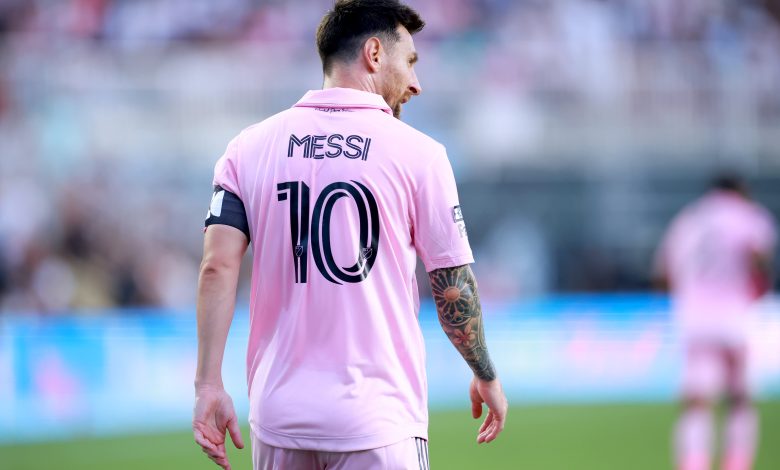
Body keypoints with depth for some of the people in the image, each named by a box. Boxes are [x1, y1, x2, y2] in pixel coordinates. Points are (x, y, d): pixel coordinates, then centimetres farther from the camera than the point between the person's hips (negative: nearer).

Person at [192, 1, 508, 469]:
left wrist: (210, 384, -4)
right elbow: (454, 287, 1)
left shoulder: (250, 147, 6)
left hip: (279, 414, 4)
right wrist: (487, 377, 15)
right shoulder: (417, 153, -3)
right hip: (377, 417, -4)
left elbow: (217, 267, -4)